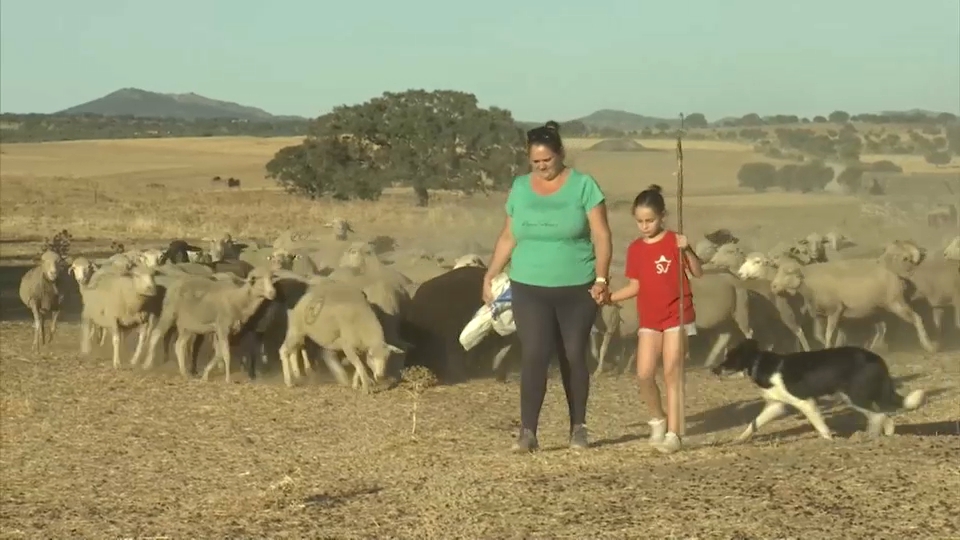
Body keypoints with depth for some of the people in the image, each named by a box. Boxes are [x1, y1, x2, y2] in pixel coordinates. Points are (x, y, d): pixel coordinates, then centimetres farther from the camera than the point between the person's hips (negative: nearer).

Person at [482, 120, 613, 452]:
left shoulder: (583, 185, -3)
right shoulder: (520, 187, 7)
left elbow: (601, 236, -6)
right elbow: (508, 238, 13)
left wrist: (601, 279, -15)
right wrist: (489, 276, 7)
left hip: (576, 289, -1)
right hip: (529, 290, 2)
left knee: (574, 357, 6)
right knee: (533, 357, -9)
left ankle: (578, 428, 19)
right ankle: (528, 432, -11)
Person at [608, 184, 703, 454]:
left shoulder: (674, 241, -5)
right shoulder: (635, 249, 5)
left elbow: (698, 273, -8)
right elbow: (635, 286, 8)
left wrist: (686, 251, -24)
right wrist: (608, 297, -4)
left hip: (677, 316, -3)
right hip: (649, 320, 4)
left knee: (672, 373, -5)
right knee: (644, 375, -5)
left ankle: (673, 433, -1)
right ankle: (658, 418, 20)